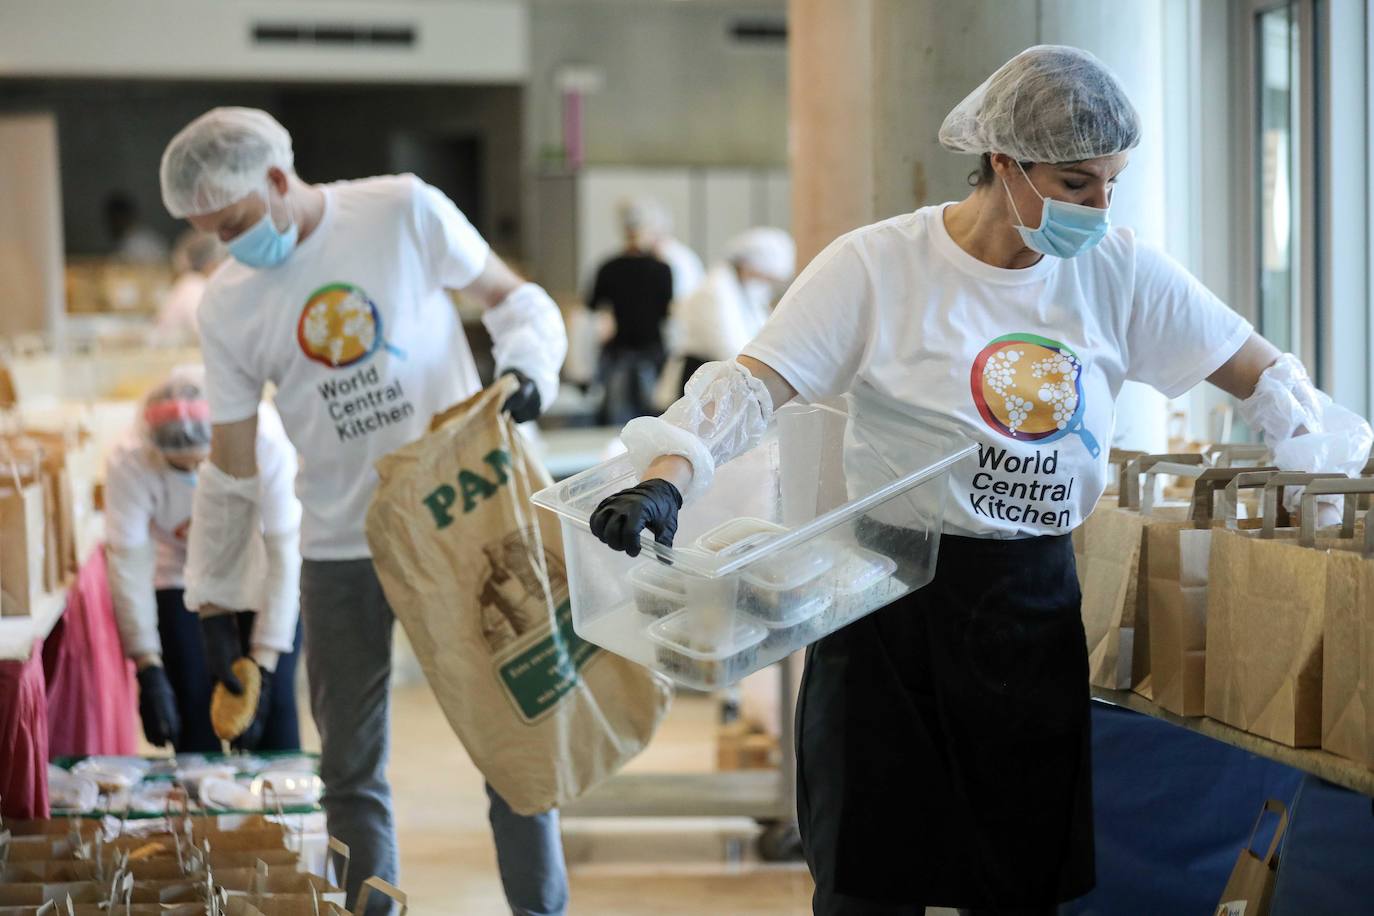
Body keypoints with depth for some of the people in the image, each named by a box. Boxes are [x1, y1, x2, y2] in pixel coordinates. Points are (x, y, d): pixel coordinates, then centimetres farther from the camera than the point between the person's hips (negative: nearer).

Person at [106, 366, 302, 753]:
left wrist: (263, 664, -30)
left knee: (274, 704, -6)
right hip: (184, 579, 1)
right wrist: (149, 672, -32)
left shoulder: (266, 441, -33)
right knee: (195, 713, -6)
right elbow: (129, 565, -27)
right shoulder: (129, 461, -30)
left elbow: (283, 554, -29)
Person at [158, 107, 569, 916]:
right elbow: (231, 467, 8)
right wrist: (212, 597, 9)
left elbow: (514, 298, 3)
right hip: (343, 549, 2)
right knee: (352, 768, 5)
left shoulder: (405, 212, -7)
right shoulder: (227, 304, 1)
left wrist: (529, 368, -18)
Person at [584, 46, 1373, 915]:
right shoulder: (879, 266, -10)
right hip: (894, 604, -3)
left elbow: (1266, 378, 7)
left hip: (1036, 607, 3)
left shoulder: (1119, 272, 0)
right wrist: (665, 481, -30)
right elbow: (751, 387, -15)